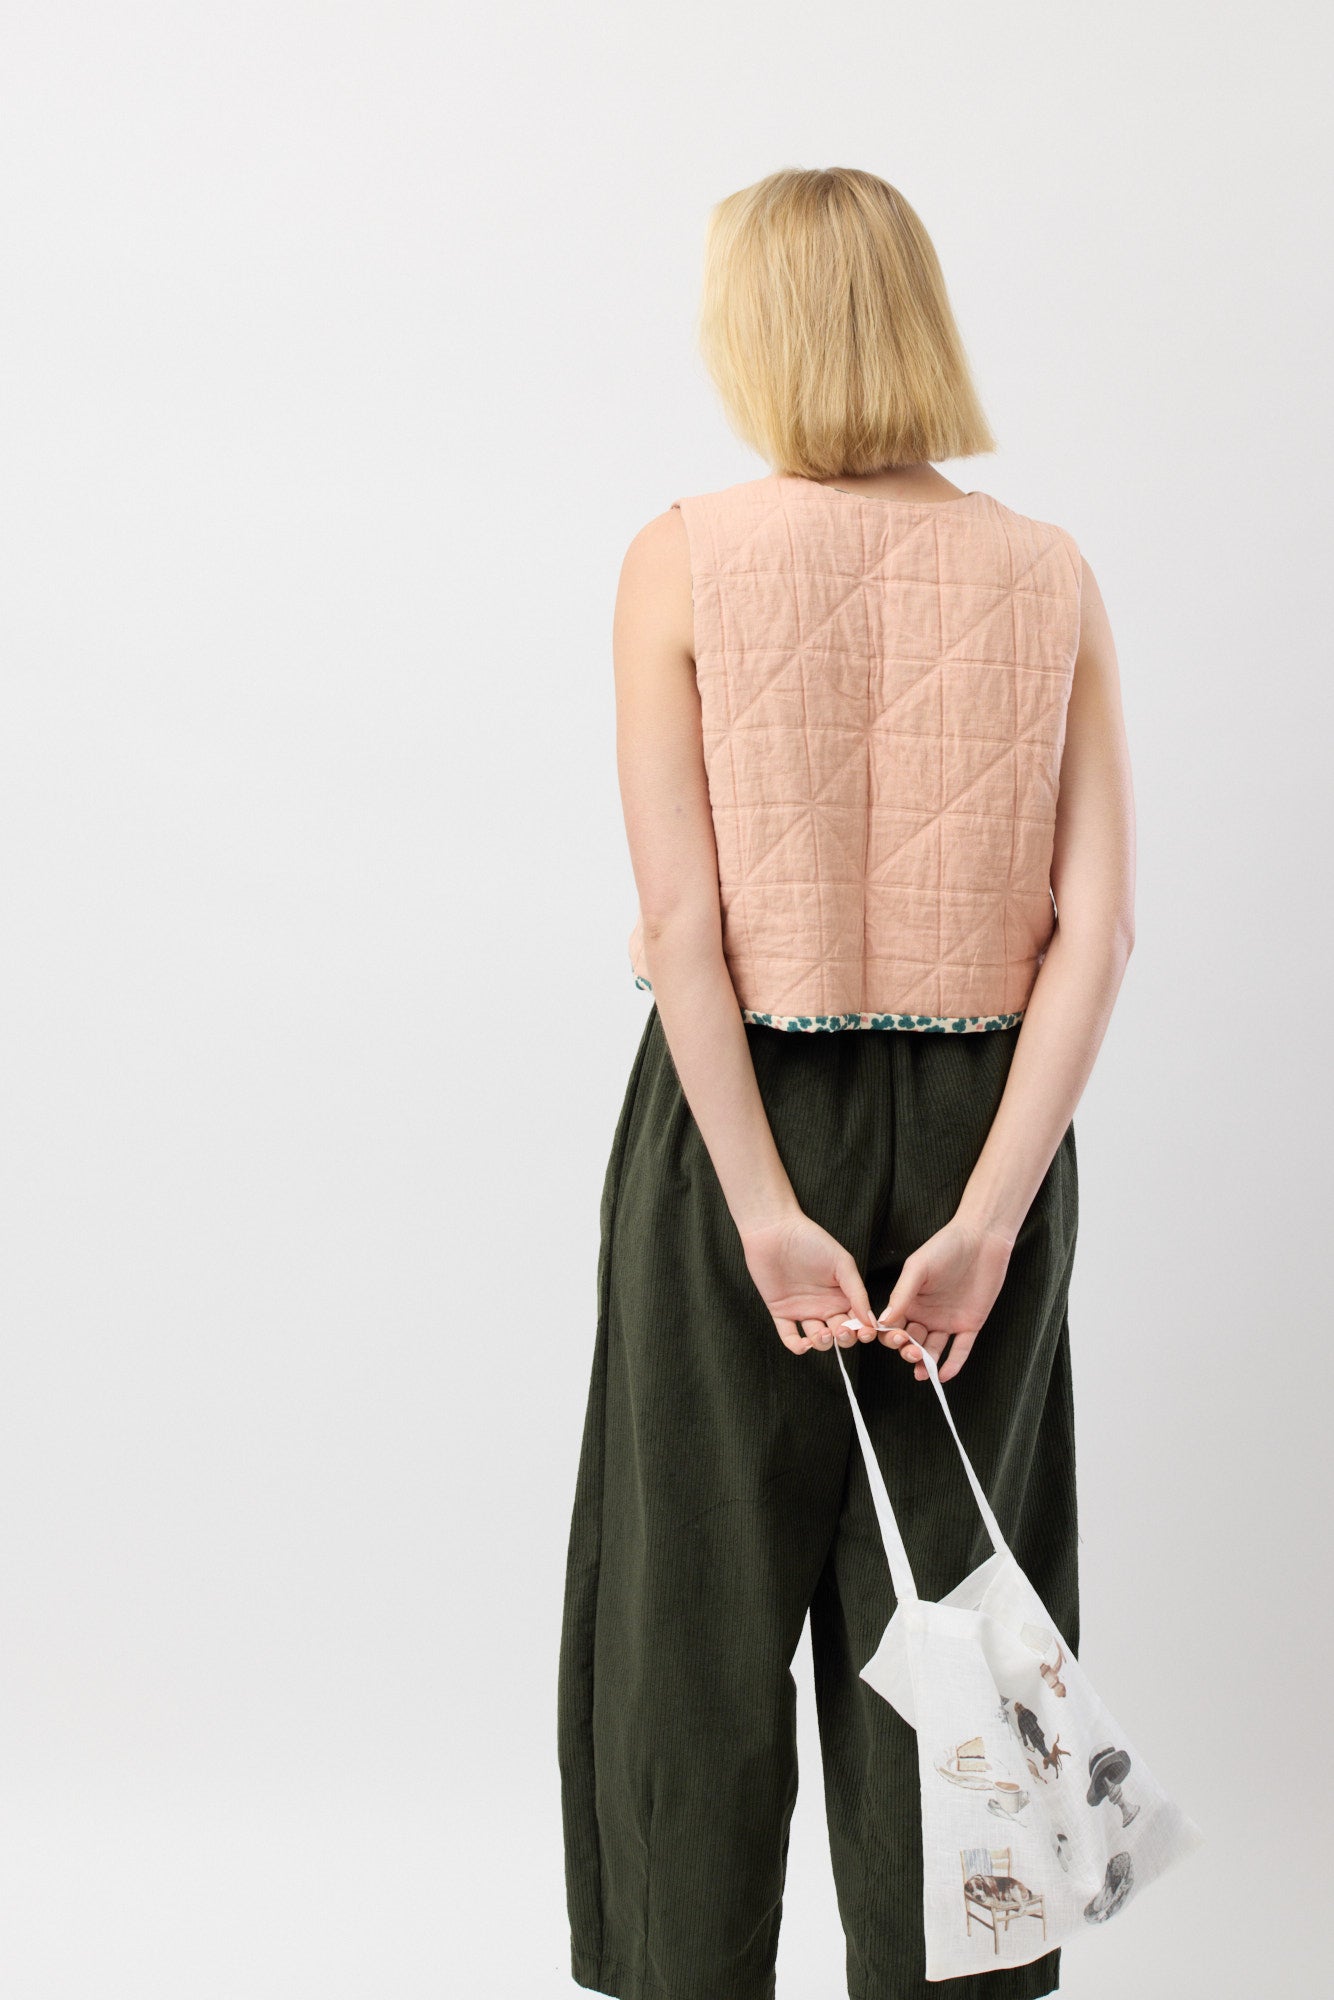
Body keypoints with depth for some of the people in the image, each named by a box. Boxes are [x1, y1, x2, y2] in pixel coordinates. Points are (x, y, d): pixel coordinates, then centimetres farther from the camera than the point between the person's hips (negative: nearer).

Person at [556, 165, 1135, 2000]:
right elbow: (1097, 923, -9)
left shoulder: (684, 561, -9)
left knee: (701, 1608, 12)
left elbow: (683, 917, -15)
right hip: (982, 1120, 3)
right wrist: (986, 1212, -12)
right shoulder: (1047, 574, -2)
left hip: (744, 1109, -2)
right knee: (942, 1618, 13)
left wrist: (762, 1206, -14)